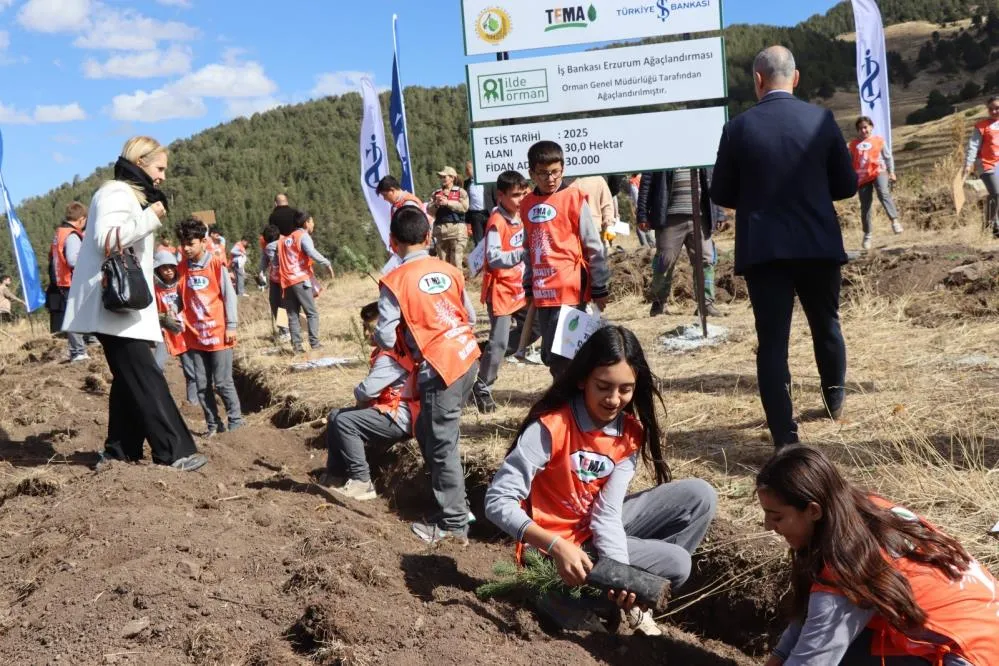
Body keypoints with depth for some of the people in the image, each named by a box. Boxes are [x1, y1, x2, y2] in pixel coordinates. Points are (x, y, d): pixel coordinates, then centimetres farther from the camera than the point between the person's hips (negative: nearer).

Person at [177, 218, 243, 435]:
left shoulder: (216, 264, -6)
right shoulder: (182, 268, 5)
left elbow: (229, 295, -5)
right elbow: (181, 297, 11)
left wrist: (231, 326, -7)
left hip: (218, 333, -4)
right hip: (194, 335, 4)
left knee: (223, 383, -1)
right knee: (202, 385, 7)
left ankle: (236, 423, 9)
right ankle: (213, 424, 17)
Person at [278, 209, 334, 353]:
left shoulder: (284, 239, 21)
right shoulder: (303, 236, -1)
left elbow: (277, 261, 17)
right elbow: (311, 252, -19)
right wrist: (327, 263, -15)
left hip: (287, 282, 6)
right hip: (301, 280, -6)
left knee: (293, 315, 6)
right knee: (312, 313, -2)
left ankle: (297, 345, 1)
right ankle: (314, 343, -9)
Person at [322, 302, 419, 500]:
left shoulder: (392, 356, -21)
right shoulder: (388, 350, 13)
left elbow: (366, 390, -26)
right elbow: (374, 389, 18)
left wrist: (359, 396, -3)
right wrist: (363, 401, -1)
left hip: (400, 418, -11)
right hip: (391, 411, 11)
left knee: (344, 422, -21)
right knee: (335, 417, 13)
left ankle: (361, 482, -15)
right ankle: (335, 476, 12)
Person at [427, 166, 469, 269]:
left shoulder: (460, 192, 5)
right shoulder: (436, 193, 15)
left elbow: (464, 207, -11)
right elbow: (429, 211, 8)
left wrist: (447, 202, -13)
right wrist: (436, 204, -11)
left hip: (457, 228, -4)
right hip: (440, 229, 4)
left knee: (456, 261, -5)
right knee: (443, 261, 9)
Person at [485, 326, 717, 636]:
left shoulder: (630, 433, -7)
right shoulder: (550, 427, -25)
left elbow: (608, 513, -12)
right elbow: (498, 501, -27)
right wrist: (557, 547, -38)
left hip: (601, 531, 7)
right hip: (558, 547, -7)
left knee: (699, 496, -5)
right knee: (676, 564, -18)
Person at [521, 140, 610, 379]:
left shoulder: (573, 199, -5)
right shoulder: (527, 204, 10)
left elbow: (594, 248, -4)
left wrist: (600, 288, -4)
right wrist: (528, 287, 17)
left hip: (570, 290, -6)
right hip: (542, 292, 6)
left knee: (561, 355, -9)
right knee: (549, 354, 11)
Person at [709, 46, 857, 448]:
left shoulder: (739, 128, -6)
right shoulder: (821, 119, -3)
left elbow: (721, 195, 0)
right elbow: (847, 185, 3)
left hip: (763, 249, -2)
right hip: (818, 245, 2)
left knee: (772, 341, 1)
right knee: (826, 325, 23)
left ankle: (785, 437, -2)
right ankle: (835, 400, 43)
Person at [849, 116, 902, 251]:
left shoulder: (879, 140, 8)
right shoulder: (853, 144, 12)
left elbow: (888, 157, 12)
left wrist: (891, 172, 5)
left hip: (878, 172, -2)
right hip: (862, 177, 2)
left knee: (883, 194, -32)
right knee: (865, 207, 3)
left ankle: (895, 221, -37)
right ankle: (867, 235, 12)